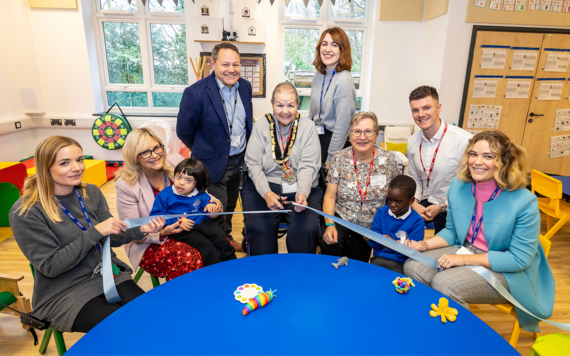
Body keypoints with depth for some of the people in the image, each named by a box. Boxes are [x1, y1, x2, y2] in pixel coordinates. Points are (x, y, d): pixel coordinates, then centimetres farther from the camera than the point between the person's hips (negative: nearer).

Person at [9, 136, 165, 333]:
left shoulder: (91, 193, 1)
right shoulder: (25, 213, -14)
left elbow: (112, 238, 4)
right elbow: (50, 266, -16)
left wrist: (140, 230, -15)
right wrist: (94, 232, -24)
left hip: (109, 276, 5)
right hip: (64, 294, -4)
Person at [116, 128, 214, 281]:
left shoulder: (176, 162, -2)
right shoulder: (125, 185, -10)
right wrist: (162, 233, -25)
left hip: (185, 229, 4)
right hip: (149, 245, -3)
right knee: (192, 259, -32)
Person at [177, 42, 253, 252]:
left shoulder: (245, 86, -1)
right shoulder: (196, 93, -21)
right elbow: (184, 131, -10)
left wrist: (248, 150, 14)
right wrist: (204, 151, 5)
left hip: (240, 160, 6)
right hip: (214, 163, -6)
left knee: (231, 204, 23)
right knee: (218, 210, 5)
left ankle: (227, 237, 47)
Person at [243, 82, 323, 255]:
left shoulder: (308, 127, 4)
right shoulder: (261, 126, 5)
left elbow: (308, 166, -3)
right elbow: (253, 164, -2)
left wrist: (302, 193, -22)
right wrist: (266, 193, -18)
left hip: (301, 188, 0)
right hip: (263, 186, 1)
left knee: (306, 229, -23)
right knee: (259, 228, -22)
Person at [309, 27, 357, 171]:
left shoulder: (344, 80, -20)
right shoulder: (319, 75, 5)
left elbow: (342, 124, -21)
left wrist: (331, 158, -17)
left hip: (337, 141, -7)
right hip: (316, 137, 7)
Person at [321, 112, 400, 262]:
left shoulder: (388, 160, -6)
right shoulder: (340, 158, -6)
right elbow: (330, 196, -5)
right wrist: (329, 225, -19)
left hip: (372, 226, 1)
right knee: (328, 245, -27)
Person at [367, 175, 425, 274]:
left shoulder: (417, 221, -4)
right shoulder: (381, 212, 6)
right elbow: (375, 245, 8)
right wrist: (372, 238, -15)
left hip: (402, 262, -2)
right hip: (379, 258, 3)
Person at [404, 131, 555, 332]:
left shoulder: (524, 201, -21)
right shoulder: (458, 186, -4)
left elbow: (520, 259, -17)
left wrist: (465, 259, -23)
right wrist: (423, 245, -9)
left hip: (505, 272, -5)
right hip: (465, 250, 6)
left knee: (444, 284, -28)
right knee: (413, 267, -15)